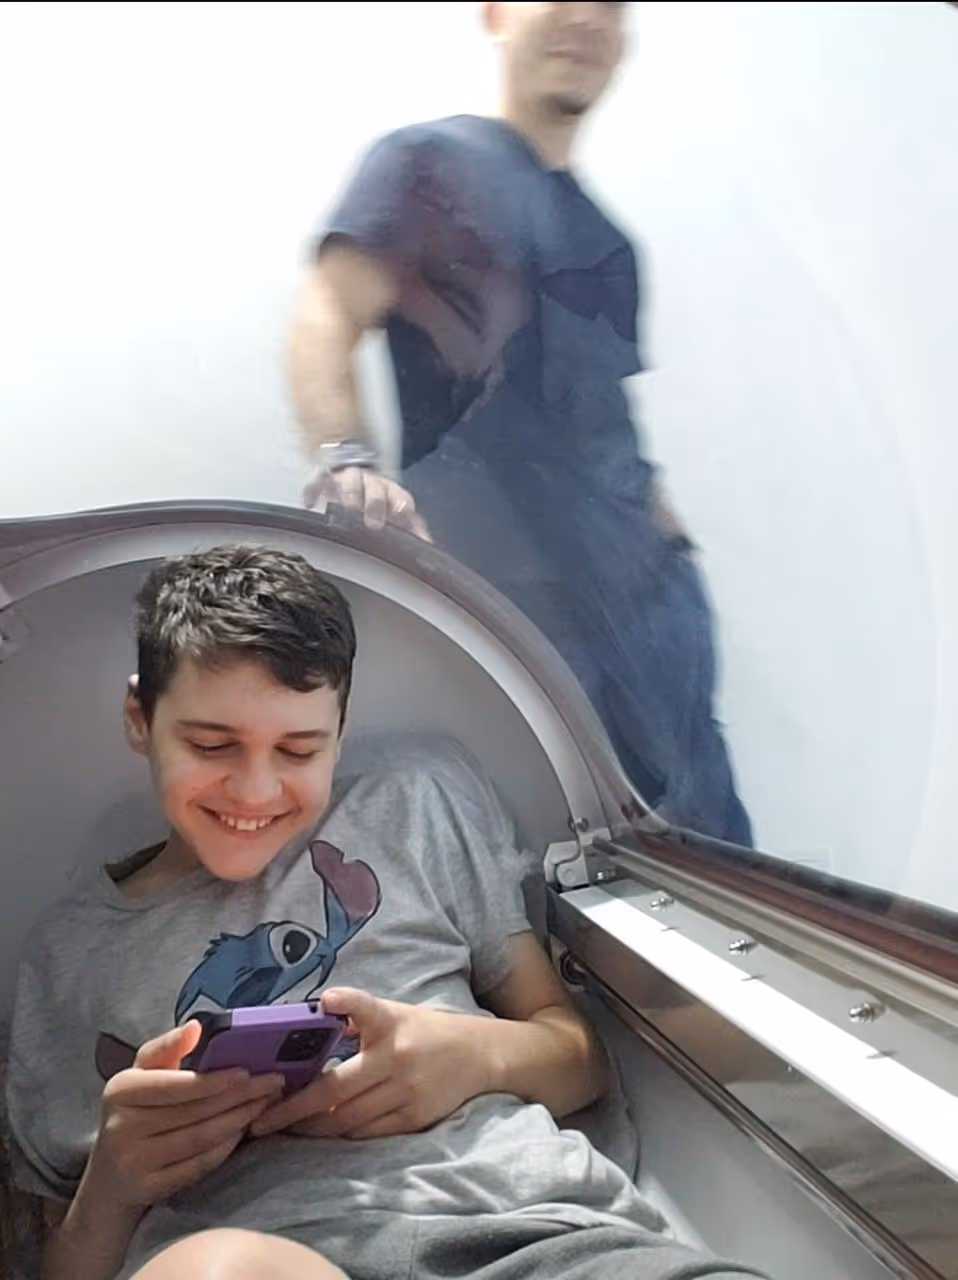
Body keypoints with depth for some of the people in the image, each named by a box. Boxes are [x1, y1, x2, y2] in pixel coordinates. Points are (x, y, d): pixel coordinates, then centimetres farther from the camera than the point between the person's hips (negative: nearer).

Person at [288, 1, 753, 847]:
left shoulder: (600, 232, 22)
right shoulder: (430, 162, 1)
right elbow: (326, 318, -12)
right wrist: (344, 458, -30)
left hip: (642, 581, 7)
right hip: (504, 591, -7)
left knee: (708, 850, 8)